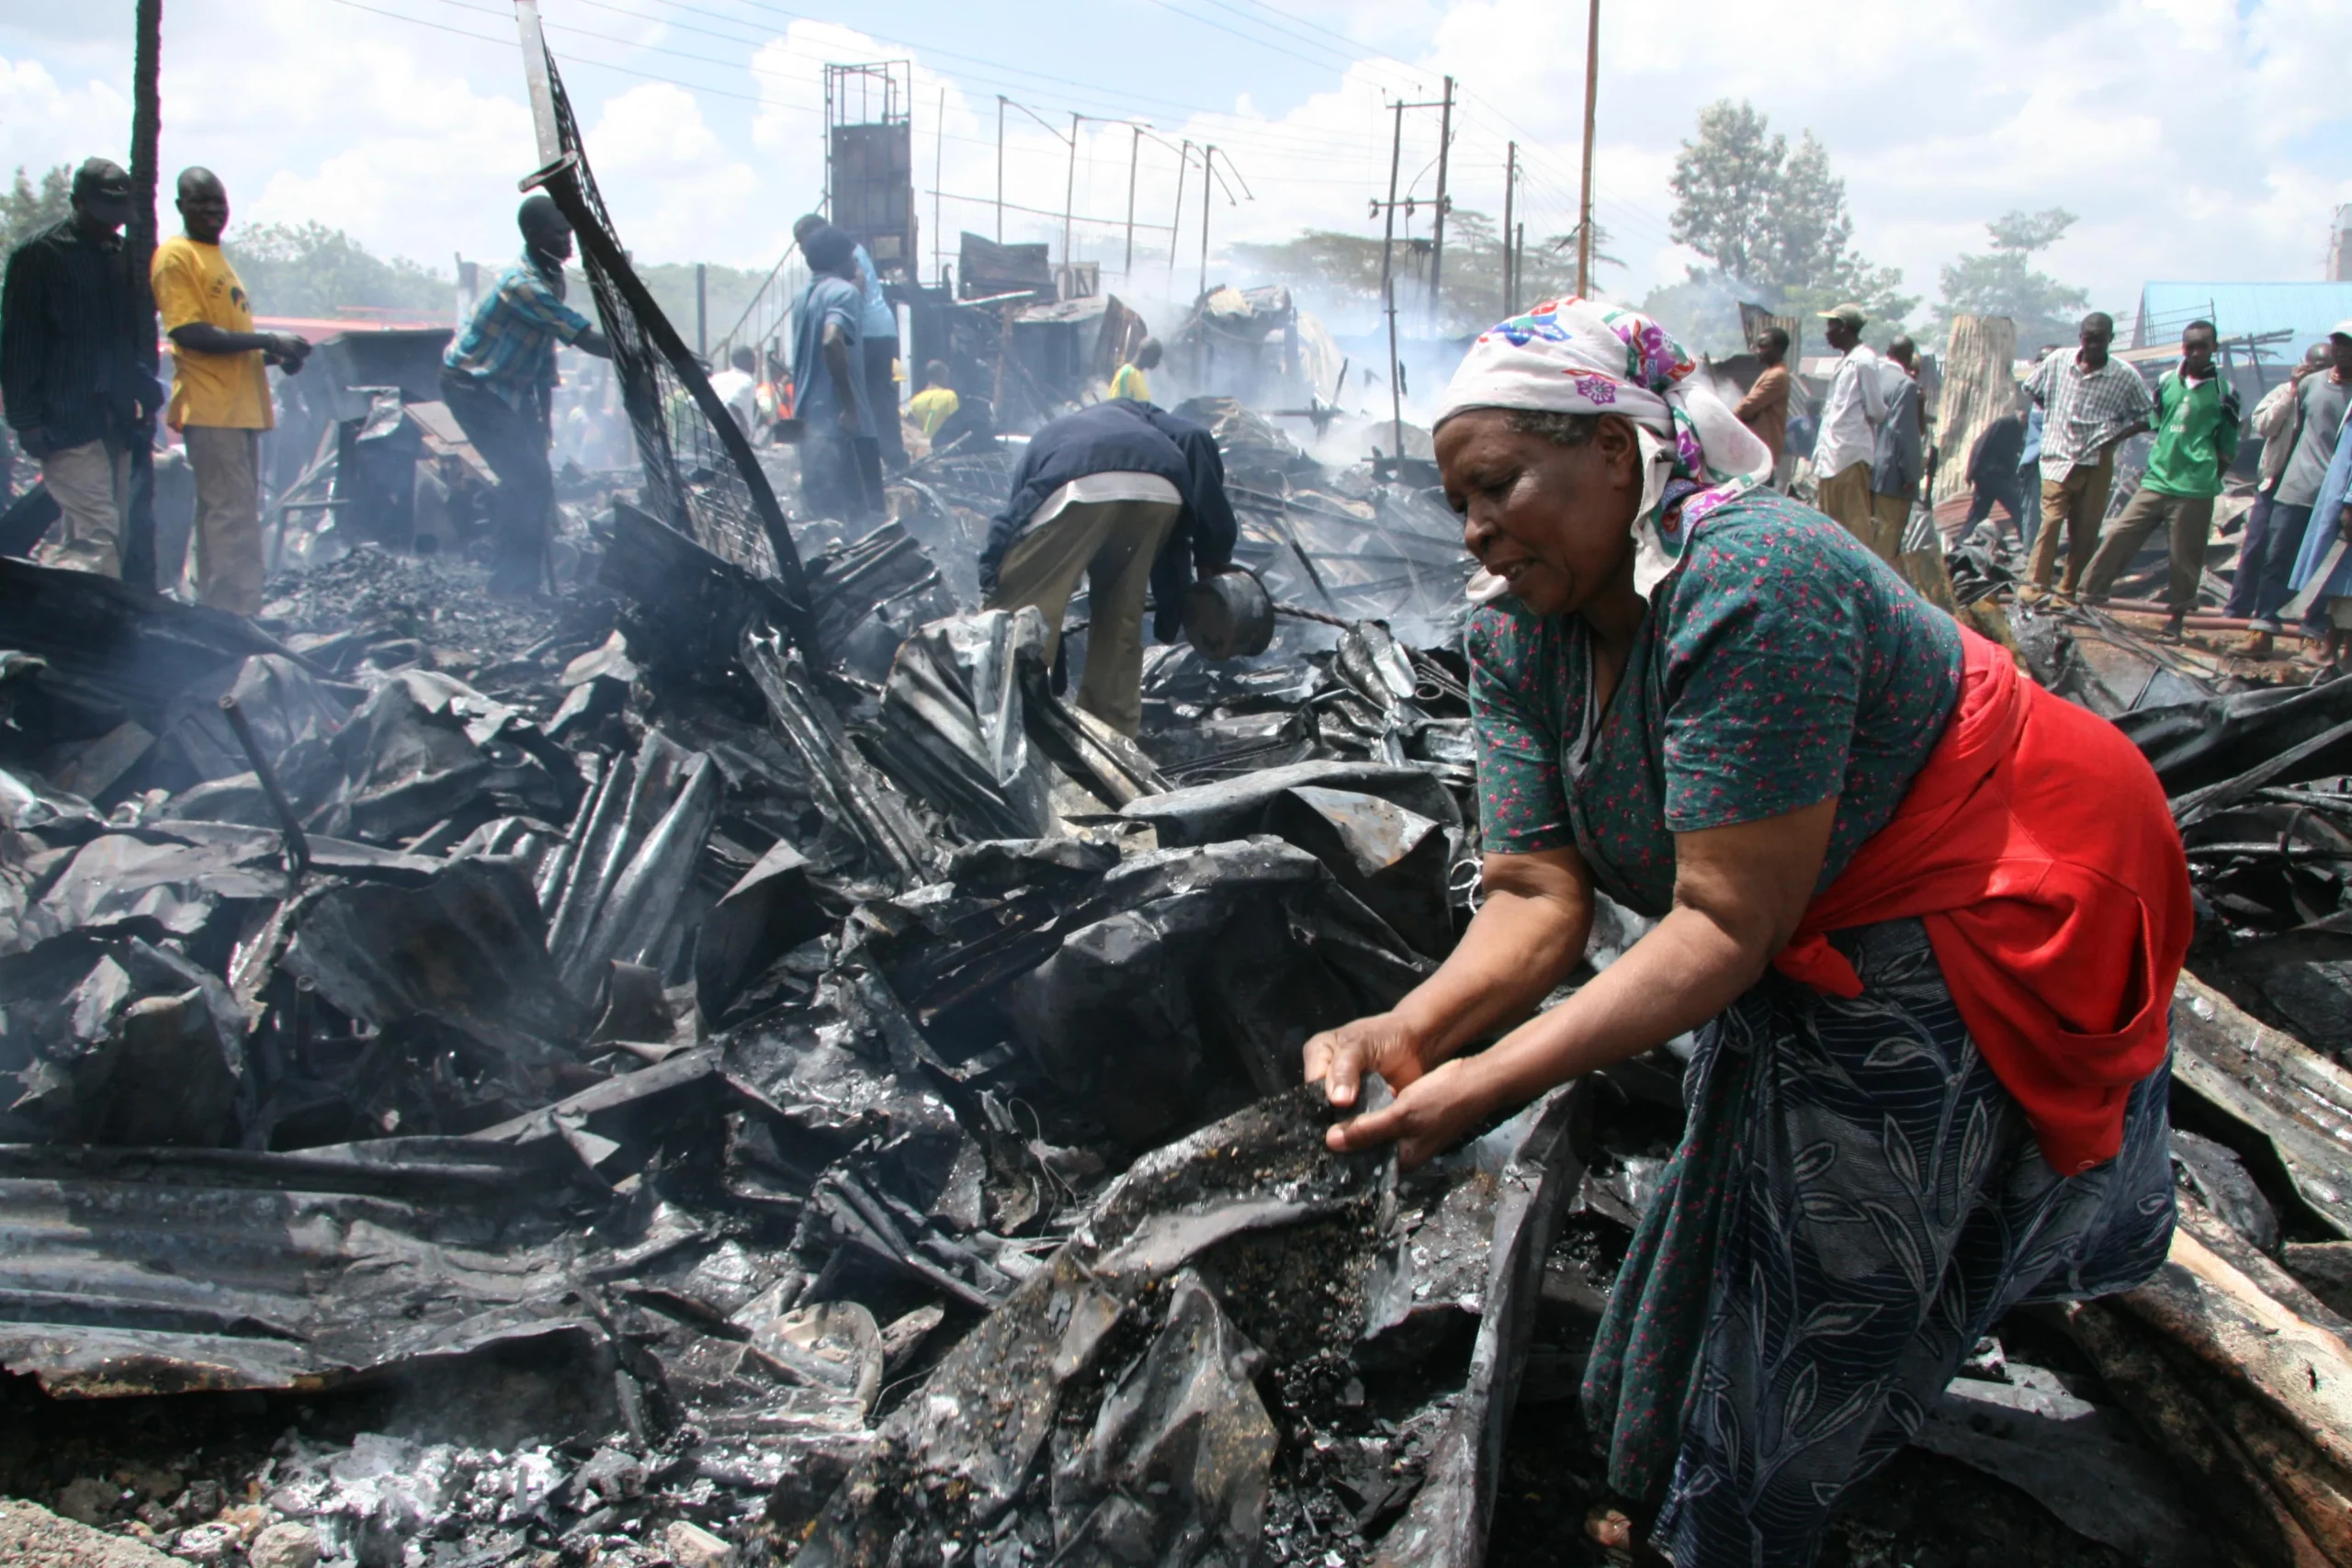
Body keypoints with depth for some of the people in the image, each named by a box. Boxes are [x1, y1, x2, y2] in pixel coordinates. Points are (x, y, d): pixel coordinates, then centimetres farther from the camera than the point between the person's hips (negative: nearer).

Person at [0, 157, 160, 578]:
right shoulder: (38, 255, -3)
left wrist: (144, 394, 15)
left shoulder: (124, 255, 15)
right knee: (96, 533, -15)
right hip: (67, 421, -6)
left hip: (115, 419, 6)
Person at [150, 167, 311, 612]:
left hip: (240, 405, 9)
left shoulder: (216, 256, 22)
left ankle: (214, 613, 20)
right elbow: (189, 333, -15)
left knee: (221, 513, 13)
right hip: (210, 405, -9)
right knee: (233, 514, -12)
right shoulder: (175, 256, -6)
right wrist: (267, 340, -17)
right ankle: (240, 619, -11)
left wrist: (275, 355, 8)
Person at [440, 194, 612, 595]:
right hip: (471, 385, -9)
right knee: (528, 481, -14)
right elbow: (586, 339, -31)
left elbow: (546, 344, 8)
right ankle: (510, 582, -5)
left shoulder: (550, 277, 2)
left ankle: (523, 577, 15)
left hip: (509, 385, 9)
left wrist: (544, 404, 7)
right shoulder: (524, 284, -28)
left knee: (533, 480, 6)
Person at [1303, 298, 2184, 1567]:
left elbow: (1727, 924, -34)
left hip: (1987, 927, -7)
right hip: (1813, 939, 7)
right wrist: (1410, 1029, -34)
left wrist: (1488, 1082, -40)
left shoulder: (1749, 585, -33)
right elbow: (1538, 894, -15)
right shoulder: (1517, 639, -9)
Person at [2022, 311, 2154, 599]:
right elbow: (2031, 389, 16)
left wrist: (2117, 437, -11)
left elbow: (2147, 416, 4)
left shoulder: (2125, 376, -4)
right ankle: (2035, 587, -15)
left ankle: (2067, 592, 15)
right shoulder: (2057, 363, -1)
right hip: (2058, 458, -1)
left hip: (2097, 464, 1)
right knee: (2050, 522, -14)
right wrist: (2055, 417, 8)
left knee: (2085, 532, 5)